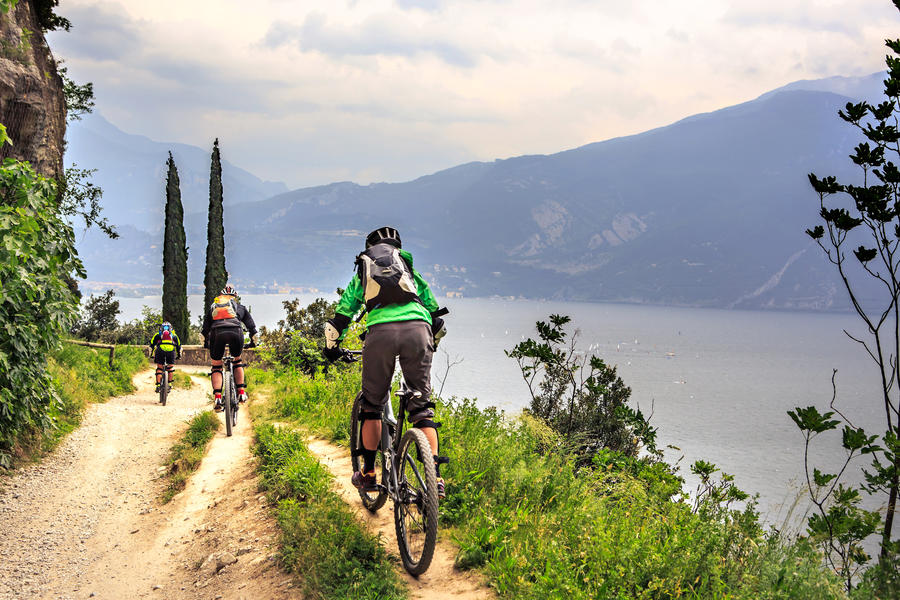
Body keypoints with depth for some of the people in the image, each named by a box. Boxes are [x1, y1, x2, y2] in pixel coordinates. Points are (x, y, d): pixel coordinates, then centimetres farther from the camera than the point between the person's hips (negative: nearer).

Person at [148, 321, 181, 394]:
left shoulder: (158, 334, 28)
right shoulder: (174, 335, 30)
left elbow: (152, 344, 27)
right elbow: (178, 345, 36)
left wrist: (152, 354, 38)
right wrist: (179, 355, 48)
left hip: (160, 350, 0)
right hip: (171, 350, 0)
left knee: (159, 367, 10)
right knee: (171, 367, 18)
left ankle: (158, 385, 0)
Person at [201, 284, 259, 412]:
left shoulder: (213, 306, 33)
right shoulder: (239, 306, 30)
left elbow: (205, 329, 33)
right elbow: (251, 324, 31)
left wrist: (205, 343, 43)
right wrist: (254, 340, 42)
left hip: (217, 333, 0)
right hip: (236, 332, 0)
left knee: (216, 367, 12)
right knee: (237, 360, 25)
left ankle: (217, 398, -5)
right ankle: (241, 393, 17)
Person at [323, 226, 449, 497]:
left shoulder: (361, 276, 30)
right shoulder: (412, 272, 31)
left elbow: (340, 317, 30)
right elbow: (435, 312, 33)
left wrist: (331, 348, 46)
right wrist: (432, 343, 50)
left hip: (380, 332, -1)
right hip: (417, 329, 1)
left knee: (372, 404, 16)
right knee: (421, 405, 7)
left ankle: (368, 473, 18)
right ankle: (435, 478, -2)